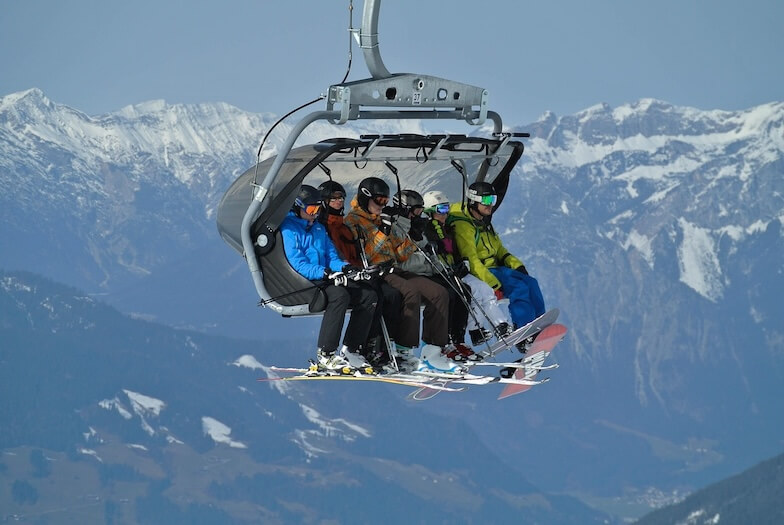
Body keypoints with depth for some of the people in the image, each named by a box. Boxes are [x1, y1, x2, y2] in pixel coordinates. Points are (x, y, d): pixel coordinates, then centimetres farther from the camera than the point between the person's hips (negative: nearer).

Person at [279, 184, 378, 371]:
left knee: (369, 296, -7)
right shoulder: (289, 229, -5)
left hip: (324, 279, 9)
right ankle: (325, 355, -34)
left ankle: (349, 351, -8)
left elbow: (332, 256, 19)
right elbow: (298, 264, -15)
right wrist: (325, 273, -28)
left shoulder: (318, 228, 22)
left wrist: (344, 267, -6)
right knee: (340, 294, -36)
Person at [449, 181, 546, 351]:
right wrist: (494, 285, -25)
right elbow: (471, 261, -20)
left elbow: (499, 249, 23)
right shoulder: (463, 225, -12)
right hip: (477, 275, -9)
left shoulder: (484, 223, 18)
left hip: (494, 268, 9)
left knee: (530, 283, -11)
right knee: (519, 287, -26)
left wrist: (517, 265, 4)